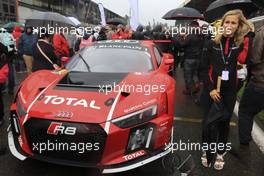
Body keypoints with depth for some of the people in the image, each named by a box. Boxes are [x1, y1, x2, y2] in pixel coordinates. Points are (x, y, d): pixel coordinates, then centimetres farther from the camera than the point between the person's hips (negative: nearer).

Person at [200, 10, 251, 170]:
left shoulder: (241, 44, 1)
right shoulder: (213, 43, -2)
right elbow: (204, 68, -3)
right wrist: (211, 88, -10)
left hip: (229, 91, 1)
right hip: (211, 90, -1)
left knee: (224, 122, 13)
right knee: (209, 122, 6)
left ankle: (221, 153, 32)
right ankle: (207, 152, 26)